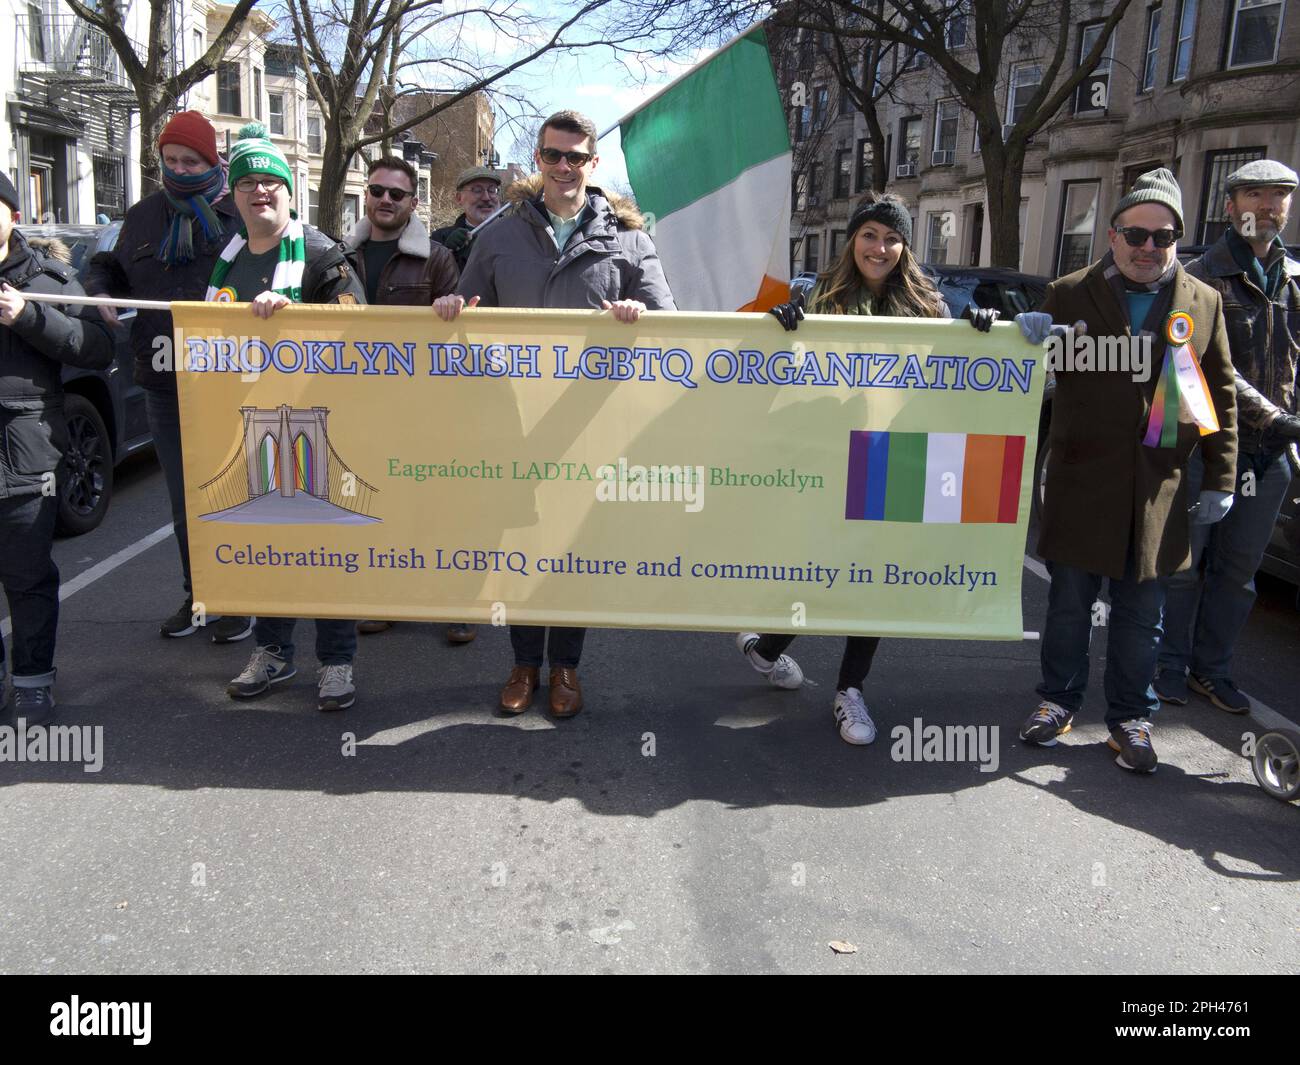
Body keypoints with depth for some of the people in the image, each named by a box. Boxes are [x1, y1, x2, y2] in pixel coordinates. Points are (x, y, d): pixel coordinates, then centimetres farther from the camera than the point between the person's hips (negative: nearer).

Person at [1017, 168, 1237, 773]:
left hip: (1159, 491, 2)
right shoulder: (1070, 293, 1)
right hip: (1082, 482, -1)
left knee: (1141, 611, 11)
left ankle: (1129, 716, 25)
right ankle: (1059, 700, 27)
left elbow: (1221, 394, 9)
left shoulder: (1203, 303, 6)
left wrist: (1220, 479, 6)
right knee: (1070, 601, 10)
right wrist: (1031, 338, -17)